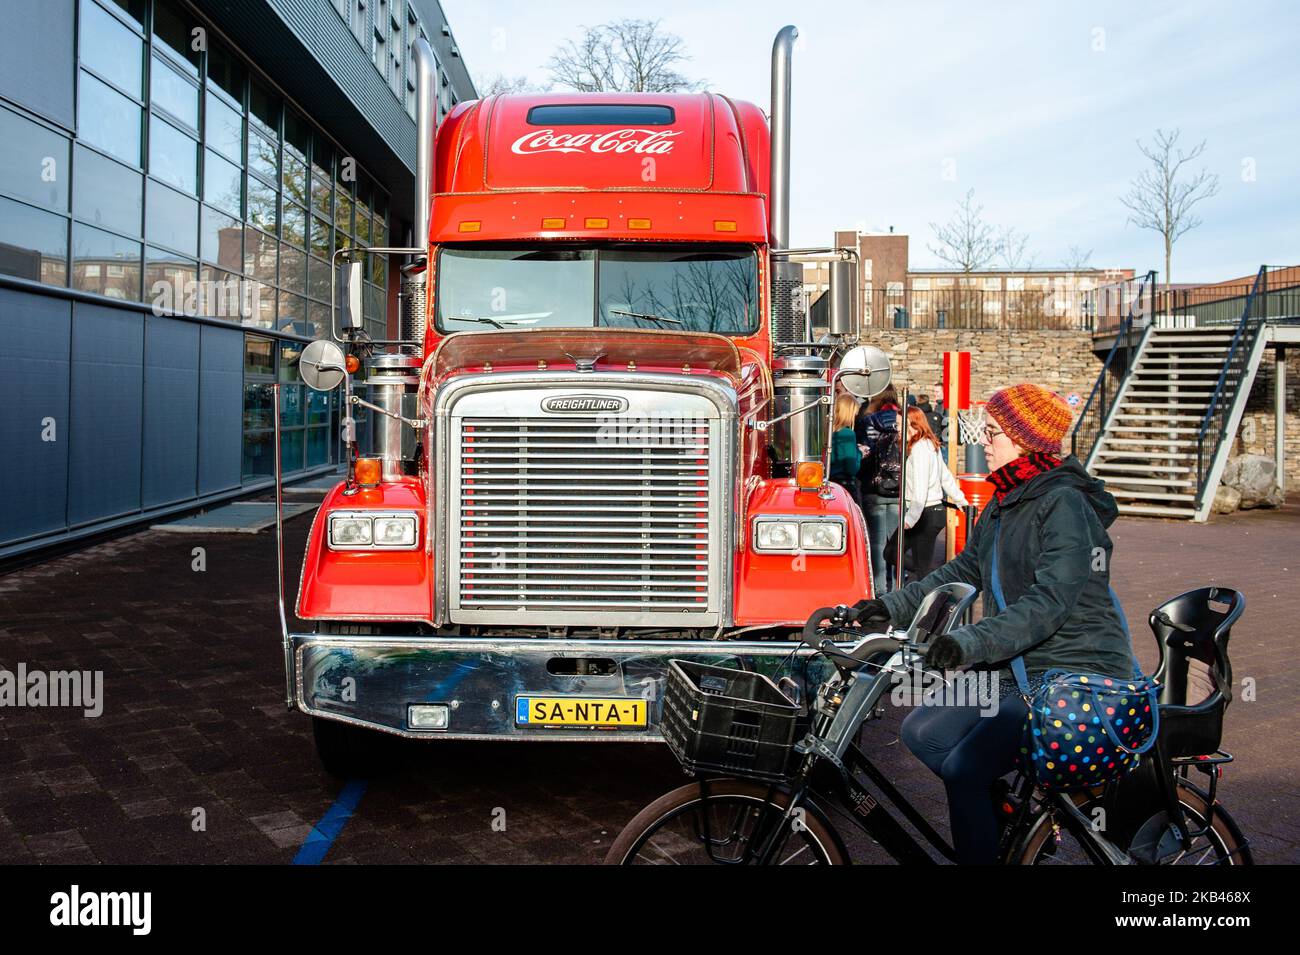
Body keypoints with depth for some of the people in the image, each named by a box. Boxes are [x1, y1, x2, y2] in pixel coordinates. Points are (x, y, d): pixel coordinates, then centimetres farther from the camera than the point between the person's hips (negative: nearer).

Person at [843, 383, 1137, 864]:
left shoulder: (1065, 506, -18)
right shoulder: (1004, 504, 11)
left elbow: (1050, 601, -29)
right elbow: (964, 569, 15)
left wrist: (972, 641, -40)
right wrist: (893, 606, 6)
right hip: (1019, 667, 10)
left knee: (963, 769, -20)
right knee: (920, 732, 4)